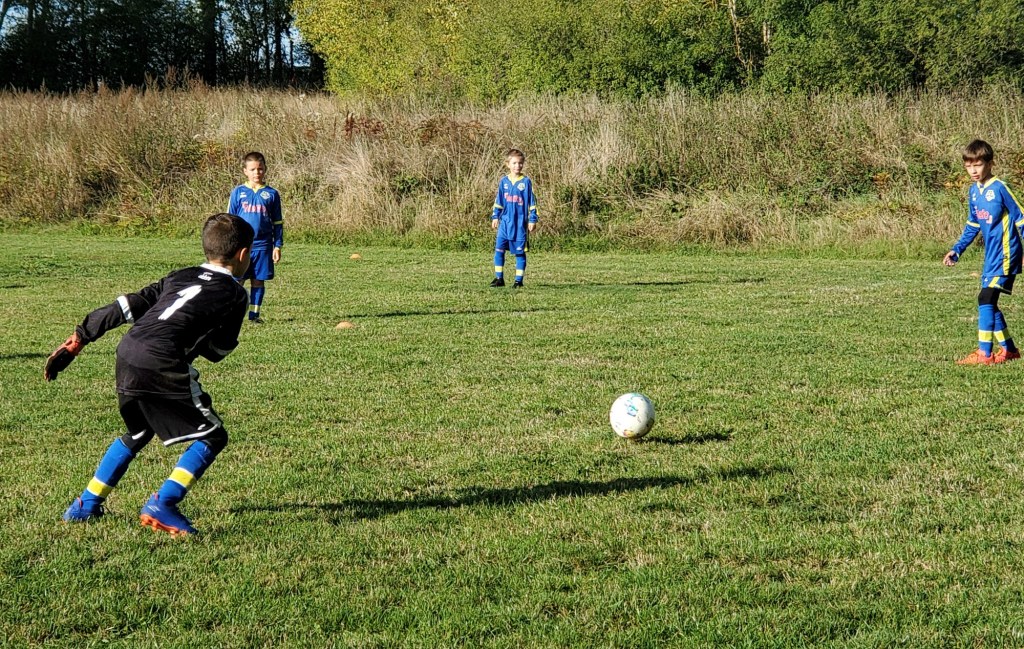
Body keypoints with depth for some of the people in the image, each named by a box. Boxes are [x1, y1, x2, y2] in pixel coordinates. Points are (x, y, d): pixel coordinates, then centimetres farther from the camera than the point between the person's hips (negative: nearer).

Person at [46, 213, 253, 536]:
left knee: (137, 434, 30)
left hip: (127, 355, 7)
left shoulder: (181, 277, 24)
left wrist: (75, 342, 20)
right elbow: (217, 351, 8)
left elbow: (124, 307, 19)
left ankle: (86, 505, 33)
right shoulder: (235, 294, 6)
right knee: (212, 437, 6)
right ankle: (162, 505, -7)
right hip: (161, 366, -7)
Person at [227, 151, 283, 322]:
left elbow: (278, 223, 9)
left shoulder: (271, 194, 4)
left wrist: (277, 246, 5)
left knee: (258, 281, 6)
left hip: (263, 245, 1)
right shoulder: (238, 192, 2)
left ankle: (254, 313, 15)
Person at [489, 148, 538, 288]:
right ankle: (499, 278, 5)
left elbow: (532, 202, 1)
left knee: (520, 252, 3)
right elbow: (498, 201, 13)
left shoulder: (526, 182, -2)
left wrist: (532, 220, -2)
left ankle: (519, 280, 10)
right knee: (499, 249, -4)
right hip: (505, 222, 2)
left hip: (520, 223, -2)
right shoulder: (503, 181, 5)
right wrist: (495, 217, 9)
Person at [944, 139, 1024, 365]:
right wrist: (957, 249, 14)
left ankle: (984, 353, -15)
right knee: (989, 303, 11)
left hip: (1005, 255, -9)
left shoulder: (999, 188, -14)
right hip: (991, 256, 9)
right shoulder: (973, 191, 9)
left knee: (985, 298, -16)